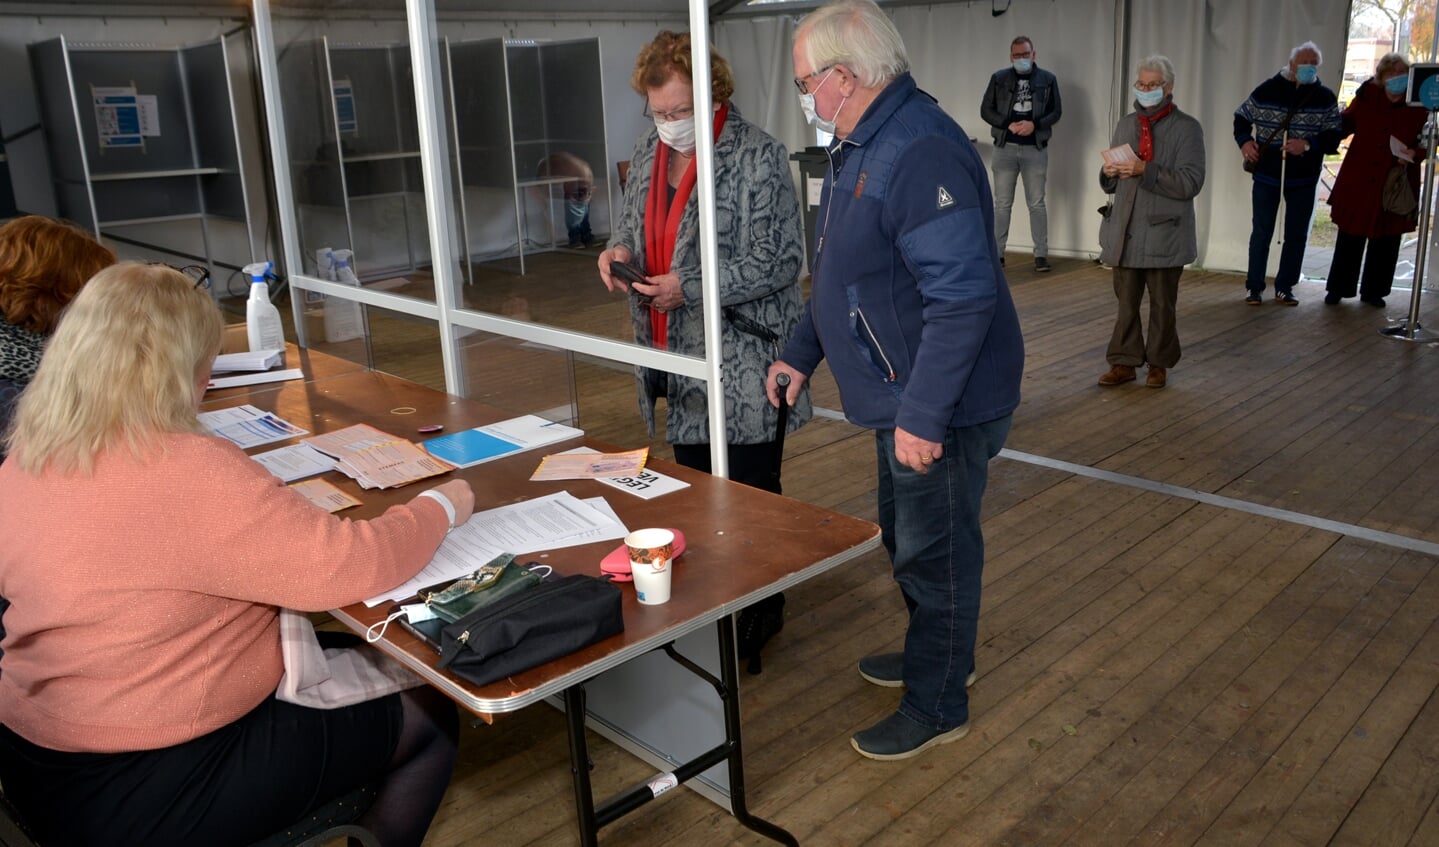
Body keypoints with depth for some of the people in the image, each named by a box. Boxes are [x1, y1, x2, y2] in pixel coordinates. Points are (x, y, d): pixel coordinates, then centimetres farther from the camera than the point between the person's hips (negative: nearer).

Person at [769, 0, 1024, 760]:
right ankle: (935, 655, 45)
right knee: (907, 538, 23)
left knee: (933, 553, 5)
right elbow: (842, 273, 20)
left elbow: (964, 296, -30)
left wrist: (922, 415, -29)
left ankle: (937, 706, 24)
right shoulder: (862, 146, 10)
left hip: (941, 406, -10)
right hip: (903, 395, 10)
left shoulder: (920, 154, -25)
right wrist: (800, 353, 19)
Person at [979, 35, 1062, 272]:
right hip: (1005, 147, 1)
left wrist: (1035, 124, -15)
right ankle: (996, 253, 10)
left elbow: (1056, 112, 3)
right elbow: (985, 110, 2)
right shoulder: (999, 78, 4)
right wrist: (1008, 125, -13)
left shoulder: (1048, 79, 3)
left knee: (1036, 203, 2)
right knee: (1002, 203, 5)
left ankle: (1041, 254, 5)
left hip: (1035, 149, -1)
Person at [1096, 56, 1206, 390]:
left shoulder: (1187, 128, -3)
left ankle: (1159, 363, 18)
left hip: (1164, 233, -4)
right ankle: (1124, 361, 13)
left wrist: (1145, 170, -22)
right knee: (1126, 301, 6)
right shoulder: (1125, 124, 13)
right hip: (1126, 232, 4)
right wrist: (1110, 173, -5)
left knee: (1162, 303, 6)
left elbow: (1191, 183, -13)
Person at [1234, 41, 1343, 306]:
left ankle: (1285, 288, 16)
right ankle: (1255, 287, 11)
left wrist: (1308, 145, -20)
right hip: (1267, 174, -1)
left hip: (1303, 179, 2)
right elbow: (1241, 117, 9)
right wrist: (1244, 141, -9)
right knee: (1261, 232, 3)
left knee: (1296, 234, 6)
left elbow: (1334, 135, -3)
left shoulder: (1325, 98, -1)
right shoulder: (1267, 90, -3)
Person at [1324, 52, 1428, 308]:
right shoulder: (1367, 95, -5)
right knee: (1350, 237, 7)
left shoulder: (1418, 104, -6)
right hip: (1358, 181, 0)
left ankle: (1373, 291, 23)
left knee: (1385, 241, 9)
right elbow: (1346, 122, 11)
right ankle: (1338, 288, 20)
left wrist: (1414, 153, -18)